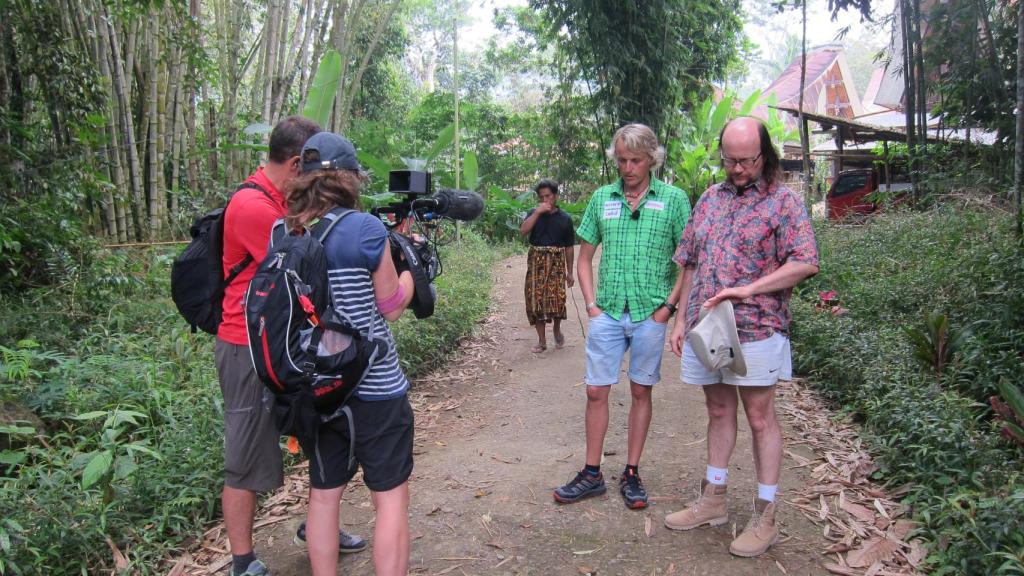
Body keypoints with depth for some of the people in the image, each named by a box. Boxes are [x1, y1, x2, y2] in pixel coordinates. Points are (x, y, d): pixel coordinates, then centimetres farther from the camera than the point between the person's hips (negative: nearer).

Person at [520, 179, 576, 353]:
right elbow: (523, 231, -13)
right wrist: (538, 211, -17)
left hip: (556, 262, -1)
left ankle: (557, 329, 20)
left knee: (557, 298, -11)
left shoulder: (565, 218, 4)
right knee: (536, 300, 0)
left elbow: (569, 247, 8)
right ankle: (542, 341, 11)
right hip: (536, 262, 1)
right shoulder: (533, 213, 6)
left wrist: (569, 272, 7)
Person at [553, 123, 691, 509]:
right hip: (608, 314, 2)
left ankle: (631, 474, 22)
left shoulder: (673, 199, 0)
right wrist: (591, 304, 3)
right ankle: (591, 474, 17)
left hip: (650, 315, -2)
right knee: (596, 391, 4)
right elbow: (585, 258, 13)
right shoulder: (602, 198, 7)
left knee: (640, 391, 9)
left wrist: (668, 305, -8)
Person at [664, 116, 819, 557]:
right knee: (719, 413, 16)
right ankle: (713, 500, 29)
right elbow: (690, 264, 15)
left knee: (760, 419, 3)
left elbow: (805, 263, -13)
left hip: (756, 330, -5)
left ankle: (765, 517, 15)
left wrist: (748, 289, -22)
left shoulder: (782, 201, -4)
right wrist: (681, 319, 11)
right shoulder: (710, 199, 12)